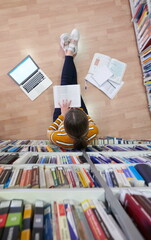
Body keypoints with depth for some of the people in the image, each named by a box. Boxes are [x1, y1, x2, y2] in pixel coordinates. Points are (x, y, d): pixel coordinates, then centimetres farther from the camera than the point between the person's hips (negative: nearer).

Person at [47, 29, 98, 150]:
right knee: (73, 87, 9)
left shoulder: (59, 139, -45)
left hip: (61, 117, 0)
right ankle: (71, 52, 30)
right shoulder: (92, 133, -39)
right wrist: (80, 111, -22)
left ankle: (69, 53, 30)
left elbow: (50, 133, -20)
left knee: (65, 88, 6)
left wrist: (63, 114, -28)